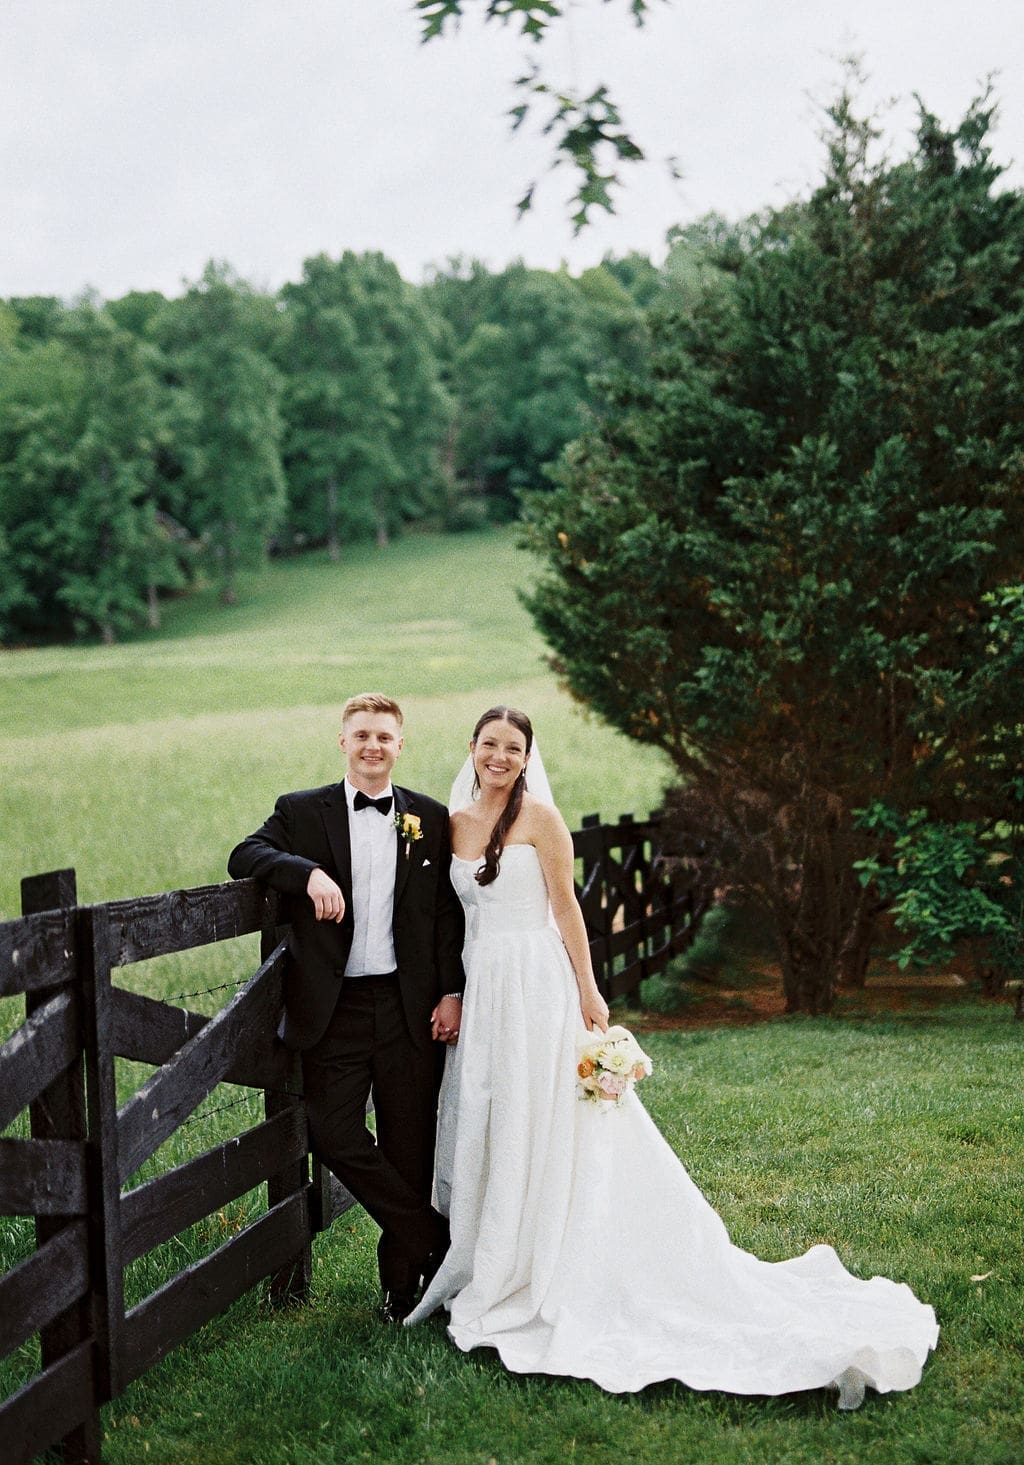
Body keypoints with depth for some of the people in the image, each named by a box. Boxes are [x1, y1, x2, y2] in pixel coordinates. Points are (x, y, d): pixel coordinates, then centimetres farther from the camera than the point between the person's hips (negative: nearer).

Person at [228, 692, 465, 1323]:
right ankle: (436, 1240, 9)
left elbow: (450, 913, 8)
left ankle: (403, 1279, 21)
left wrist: (452, 992, 0)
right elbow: (245, 856, -8)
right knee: (334, 1132, -8)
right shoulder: (303, 811, 5)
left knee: (410, 1144, 5)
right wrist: (309, 872, -24)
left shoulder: (431, 818, 8)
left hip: (410, 1005, 0)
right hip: (336, 1005, 0)